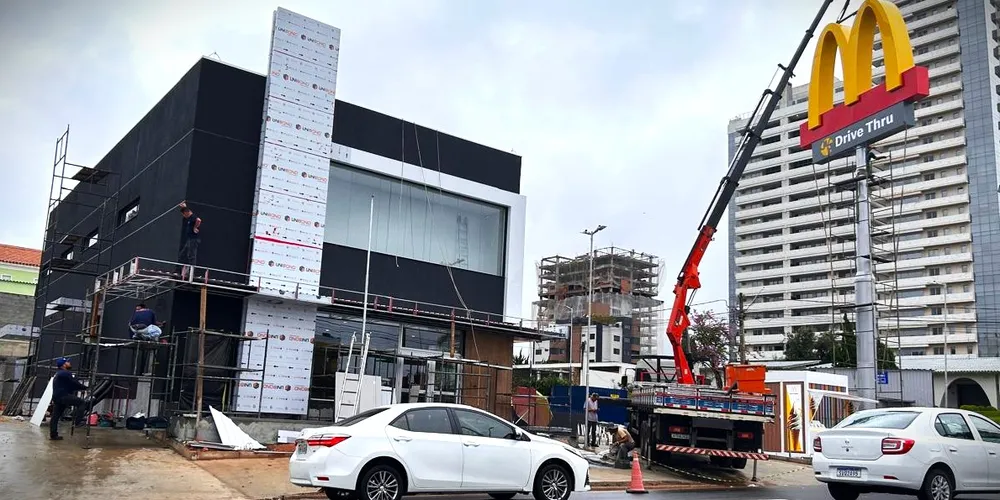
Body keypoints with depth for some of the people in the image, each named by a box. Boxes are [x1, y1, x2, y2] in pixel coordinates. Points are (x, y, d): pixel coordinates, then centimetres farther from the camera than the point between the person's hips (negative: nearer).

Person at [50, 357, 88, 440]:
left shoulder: (59, 374, 24)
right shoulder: (65, 373, -10)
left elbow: (70, 386, 23)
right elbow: (74, 384, -11)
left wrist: (81, 388, 15)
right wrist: (86, 388, 1)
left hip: (57, 397, 10)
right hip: (63, 396, -10)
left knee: (55, 416, 10)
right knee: (81, 402, -10)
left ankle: (53, 435, 14)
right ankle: (77, 421, -14)